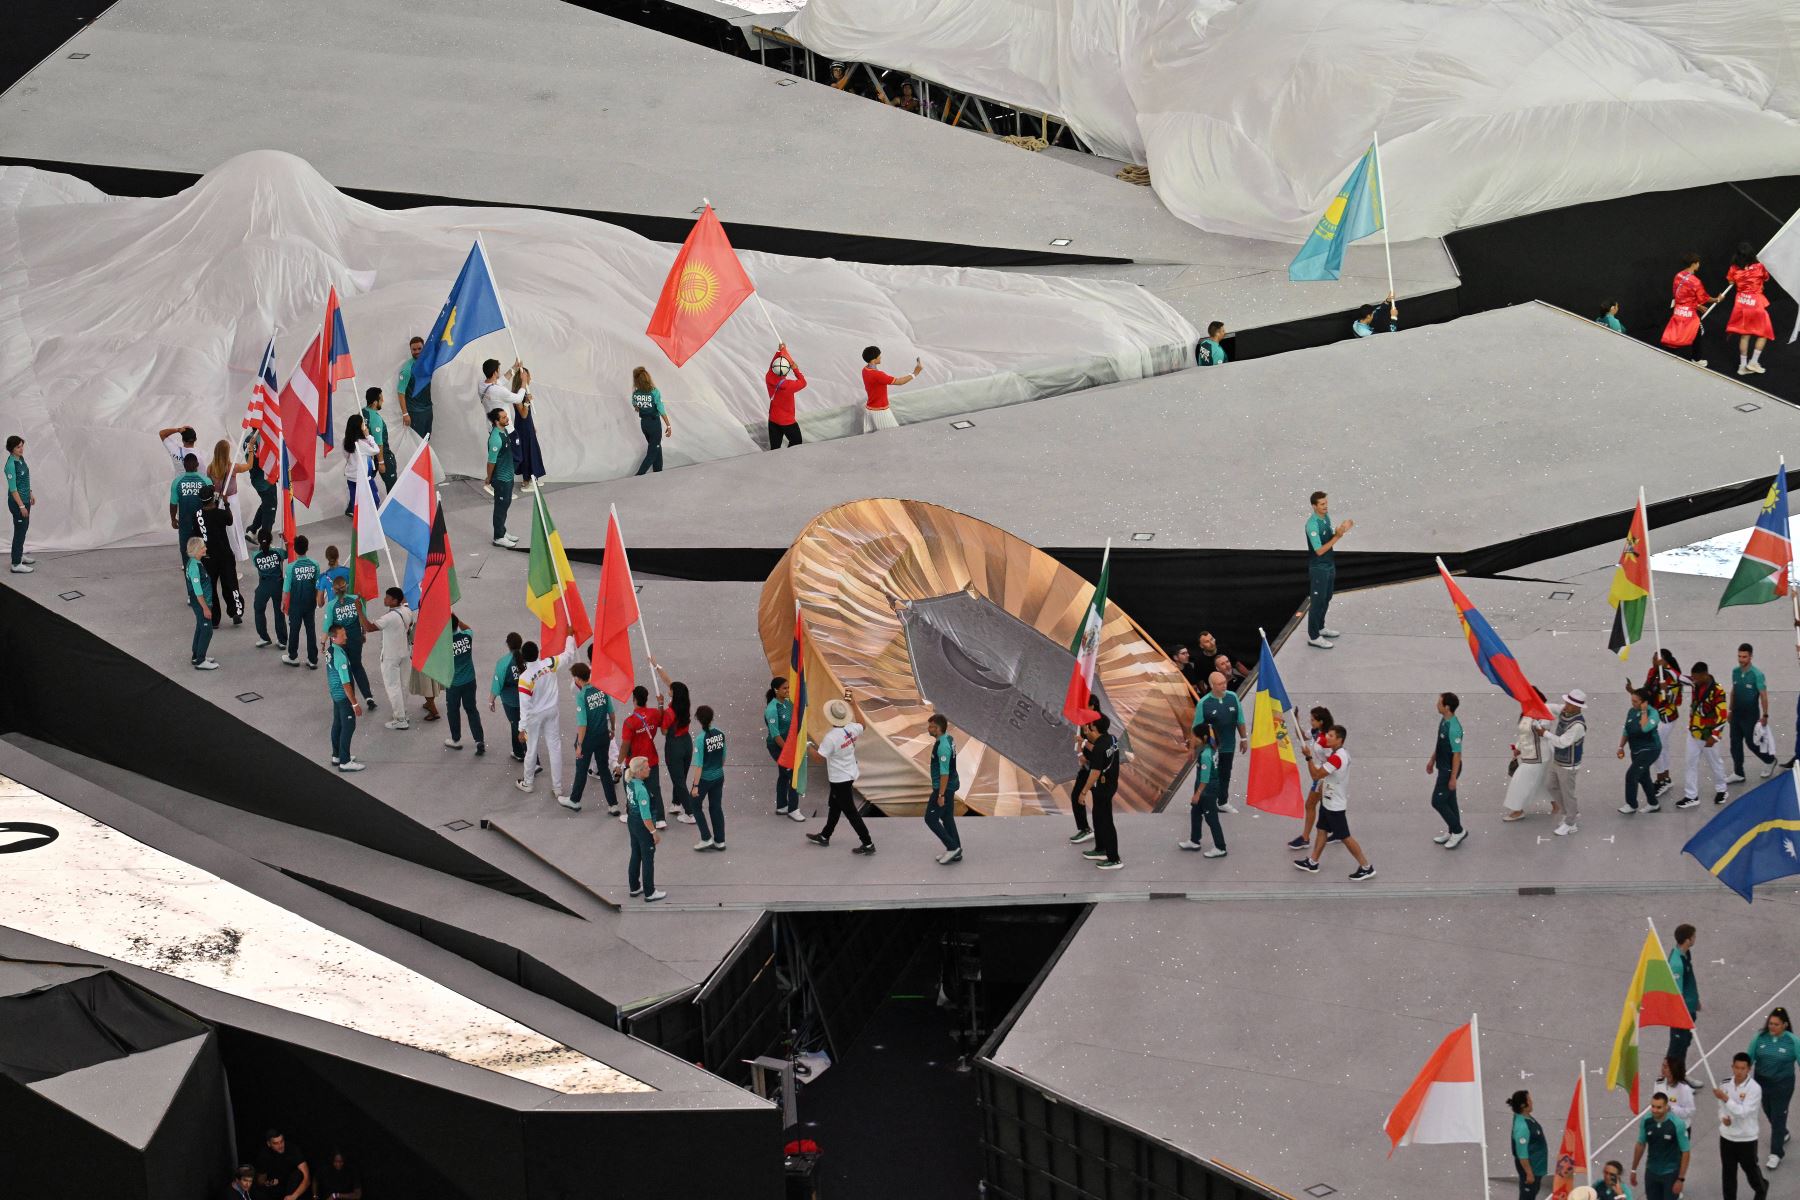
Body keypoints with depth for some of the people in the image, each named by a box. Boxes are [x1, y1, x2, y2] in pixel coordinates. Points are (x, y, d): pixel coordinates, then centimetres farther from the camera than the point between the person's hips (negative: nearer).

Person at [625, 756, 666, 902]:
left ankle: (634, 888, 33)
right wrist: (654, 832, -17)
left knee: (635, 856, 21)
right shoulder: (641, 790, -30)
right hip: (642, 826, -8)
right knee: (648, 860, 6)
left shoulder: (630, 783, -4)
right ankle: (650, 893, 16)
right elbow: (646, 816, -26)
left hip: (632, 822, 8)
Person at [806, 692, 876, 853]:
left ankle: (868, 844, 4)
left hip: (839, 779, -8)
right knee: (835, 806, 24)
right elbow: (862, 725, 15)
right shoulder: (851, 729, -9)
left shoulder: (831, 737, -29)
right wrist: (852, 704, 19)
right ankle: (824, 836, 40)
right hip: (850, 775, 8)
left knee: (850, 811, 1)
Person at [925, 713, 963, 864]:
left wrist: (941, 795, -22)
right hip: (951, 786, 10)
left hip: (943, 787, -10)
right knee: (947, 818, 16)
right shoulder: (949, 739, 6)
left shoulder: (942, 746, -25)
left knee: (931, 819, -1)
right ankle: (955, 852, 22)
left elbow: (944, 772, -25)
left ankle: (952, 847, 2)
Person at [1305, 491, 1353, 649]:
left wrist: (1342, 530, -7)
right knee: (1317, 602, 0)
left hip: (1329, 566, 9)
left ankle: (1320, 628, 37)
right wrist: (1337, 537, -29)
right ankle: (1313, 637, 10)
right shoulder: (1312, 524, -26)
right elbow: (1319, 551, -26)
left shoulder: (1326, 517, 1)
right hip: (1319, 569, -9)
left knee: (1326, 599, 21)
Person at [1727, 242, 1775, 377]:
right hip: (1756, 302, -3)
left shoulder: (1734, 269, -7)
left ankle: (1743, 365, 14)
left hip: (1741, 303, 3)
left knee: (1745, 334, 12)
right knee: (1764, 333, 12)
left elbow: (1731, 282, 8)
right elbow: (1766, 279, 6)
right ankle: (1753, 362, 5)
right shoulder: (1759, 267, -11)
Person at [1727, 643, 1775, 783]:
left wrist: (1765, 716, -15)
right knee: (1735, 744, 8)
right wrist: (1731, 710, 15)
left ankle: (1769, 760, 31)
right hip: (1737, 714, 6)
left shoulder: (1756, 674, -18)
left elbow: (1763, 696, -15)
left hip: (1751, 716, -6)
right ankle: (1738, 774, 18)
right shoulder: (1735, 671, 0)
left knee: (1751, 742, 5)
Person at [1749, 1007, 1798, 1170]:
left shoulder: (1792, 1042, -16)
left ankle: (1776, 1154, 9)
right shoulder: (1760, 1038, -9)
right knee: (1768, 1112, 22)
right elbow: (1749, 1060, 1)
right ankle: (1782, 1134, 52)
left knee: (1778, 1116, 0)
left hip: (1782, 1085, -4)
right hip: (1762, 1082, 4)